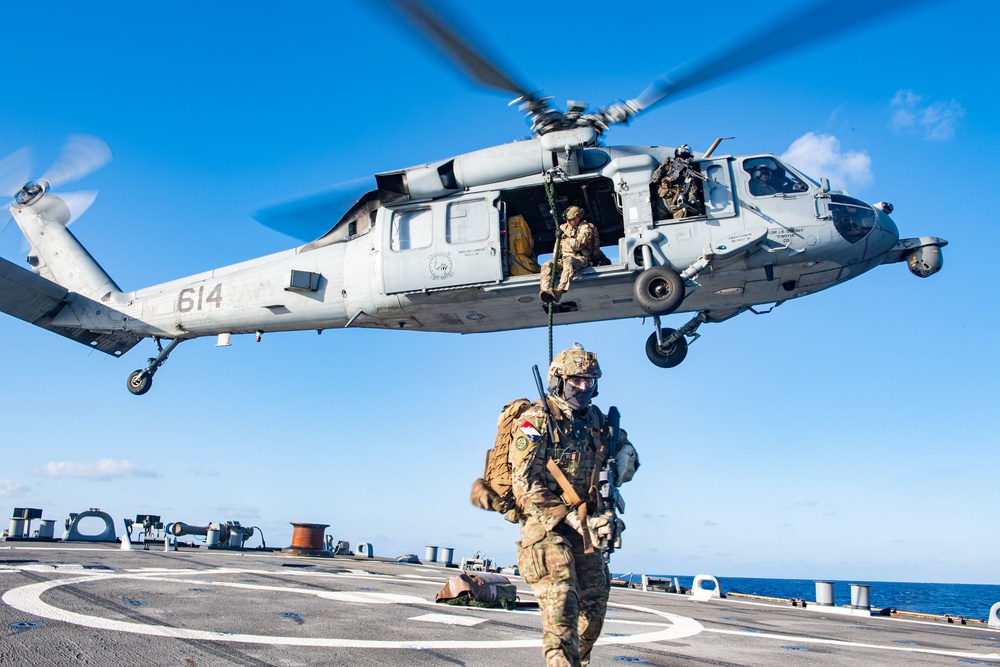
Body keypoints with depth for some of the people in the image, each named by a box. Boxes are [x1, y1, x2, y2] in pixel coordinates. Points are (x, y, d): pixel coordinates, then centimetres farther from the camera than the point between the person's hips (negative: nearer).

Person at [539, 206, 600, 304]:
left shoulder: (585, 229, -1)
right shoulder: (564, 227, 20)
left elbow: (578, 245, -16)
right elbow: (558, 244, 26)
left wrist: (564, 236, -11)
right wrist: (555, 259, 14)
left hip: (579, 258, -7)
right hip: (563, 258, 7)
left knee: (569, 262, -41)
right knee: (546, 266, -20)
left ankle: (559, 291, -60)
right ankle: (545, 291, -43)